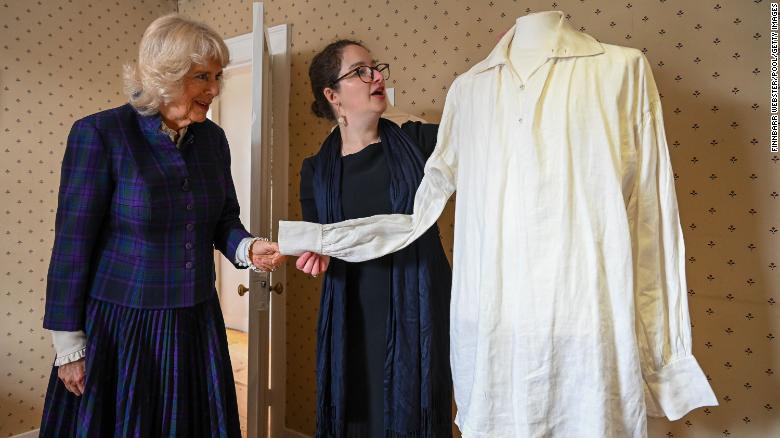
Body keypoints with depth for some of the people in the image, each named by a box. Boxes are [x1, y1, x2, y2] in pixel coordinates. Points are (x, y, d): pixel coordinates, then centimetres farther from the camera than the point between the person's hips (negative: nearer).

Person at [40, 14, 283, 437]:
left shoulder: (213, 138, 2)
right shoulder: (98, 133, -13)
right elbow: (73, 243, -11)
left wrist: (247, 248, -12)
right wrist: (69, 344, -8)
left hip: (197, 321, 5)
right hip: (120, 324, -4)